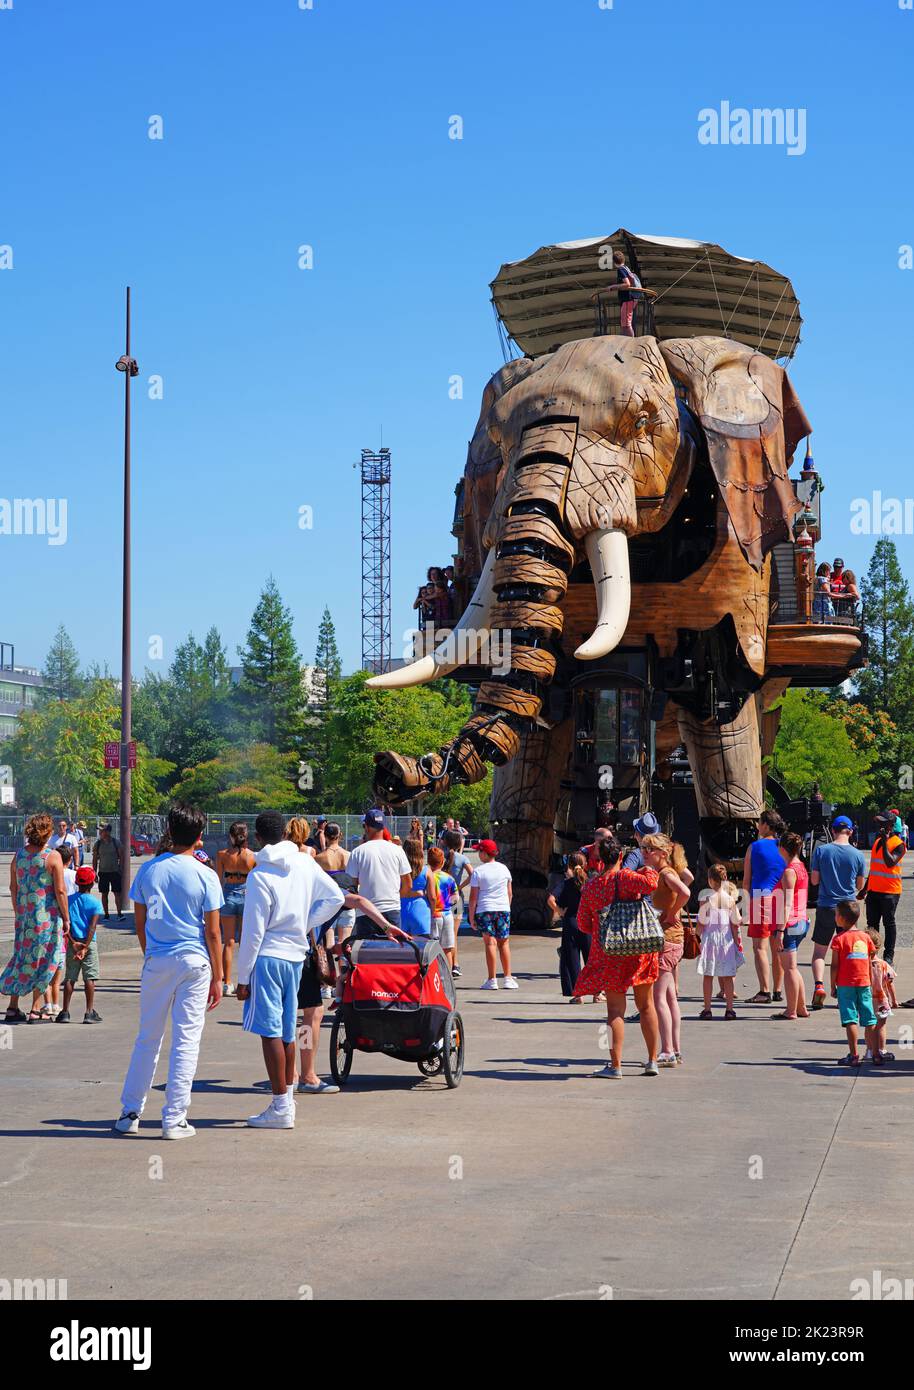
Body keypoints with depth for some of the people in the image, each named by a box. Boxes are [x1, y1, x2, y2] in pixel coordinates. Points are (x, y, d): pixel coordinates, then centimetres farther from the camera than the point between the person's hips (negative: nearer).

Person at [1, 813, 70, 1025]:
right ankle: (36, 1010, 4)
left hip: (24, 915, 5)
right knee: (43, 960, 4)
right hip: (47, 915, -5)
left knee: (21, 957, 14)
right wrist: (66, 919, -5)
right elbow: (60, 890, -12)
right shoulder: (53, 856, -11)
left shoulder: (18, 855, 4)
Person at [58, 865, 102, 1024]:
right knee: (89, 978, 0)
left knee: (70, 977, 7)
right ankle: (90, 1012, -3)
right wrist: (85, 948, -14)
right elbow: (93, 927, -12)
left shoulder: (68, 899, 3)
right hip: (89, 943, -3)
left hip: (72, 943, 3)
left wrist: (73, 942, -6)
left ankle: (65, 1012, 5)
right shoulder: (95, 902, -4)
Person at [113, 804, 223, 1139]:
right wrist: (217, 977, 1)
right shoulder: (205, 876, -7)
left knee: (147, 1038, 13)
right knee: (186, 1041, 2)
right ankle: (174, 1120, 2)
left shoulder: (149, 870, 1)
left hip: (157, 961, 3)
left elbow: (139, 923, 7)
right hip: (194, 963, -3)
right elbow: (212, 932, -6)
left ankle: (130, 1113, 16)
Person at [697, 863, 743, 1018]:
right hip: (727, 937, 2)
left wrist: (700, 936, 10)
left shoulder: (706, 899, -9)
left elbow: (701, 924, -6)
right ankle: (729, 1009, 8)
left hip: (709, 937, -2)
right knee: (727, 976, 8)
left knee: (708, 975, 6)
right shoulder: (731, 899, -4)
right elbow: (734, 924, -1)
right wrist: (737, 942, 8)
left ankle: (707, 1009, 6)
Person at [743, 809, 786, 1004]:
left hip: (761, 898, -4)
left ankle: (764, 991, -12)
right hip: (781, 900, 4)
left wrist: (748, 899, 13)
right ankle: (777, 990, 14)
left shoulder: (754, 847, -1)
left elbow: (746, 879, 1)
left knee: (760, 946, -4)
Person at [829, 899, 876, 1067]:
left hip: (845, 985, -4)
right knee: (870, 1020, 8)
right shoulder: (865, 937, 7)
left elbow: (835, 965, -9)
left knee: (850, 1020, -5)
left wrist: (833, 986, -1)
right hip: (864, 984, 4)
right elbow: (870, 961, 11)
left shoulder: (839, 939, -7)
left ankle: (854, 1055, -8)